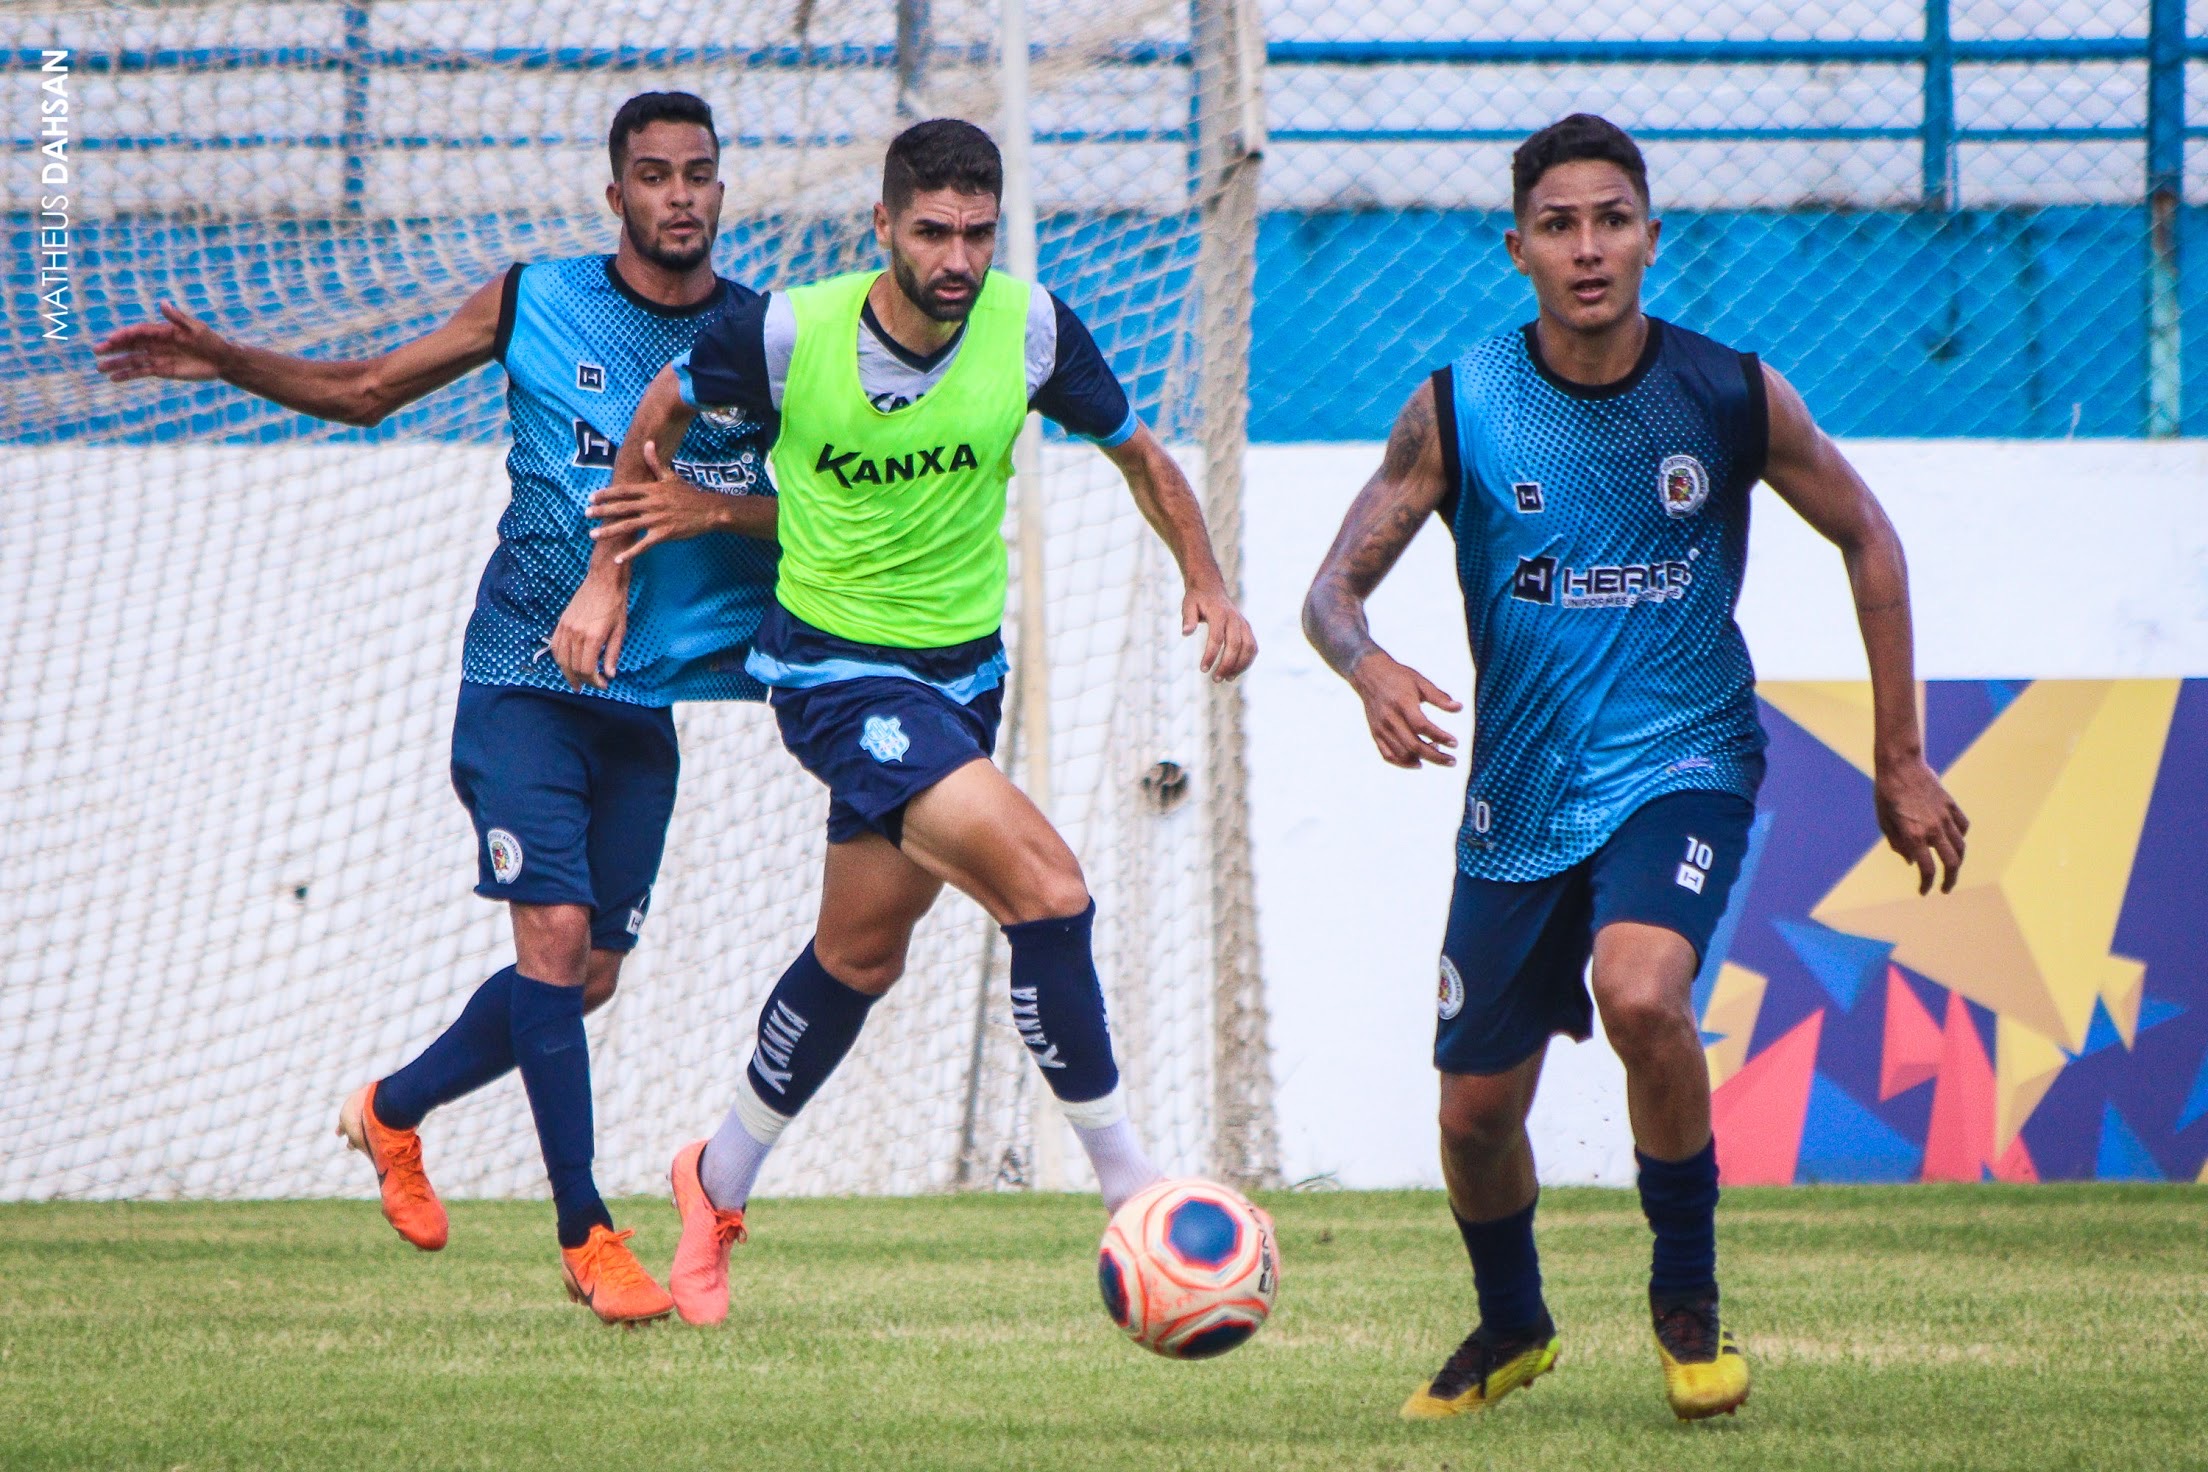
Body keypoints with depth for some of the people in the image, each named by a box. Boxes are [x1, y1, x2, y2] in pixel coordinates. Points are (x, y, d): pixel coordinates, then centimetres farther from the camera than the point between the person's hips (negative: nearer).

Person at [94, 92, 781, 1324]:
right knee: (555, 929, -17)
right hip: (526, 676, -3)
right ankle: (588, 1235, -11)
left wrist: (712, 509, -17)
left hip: (654, 697, 3)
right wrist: (225, 362, 0)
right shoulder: (535, 303, 0)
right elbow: (365, 390, 12)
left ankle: (396, 1110, 32)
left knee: (588, 977, 5)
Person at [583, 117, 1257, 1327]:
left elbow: (1138, 453, 8)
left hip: (962, 669, 5)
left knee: (860, 954, 16)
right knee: (1045, 886, -22)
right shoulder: (789, 332, -17)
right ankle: (1127, 1182, -13)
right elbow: (663, 410, 3)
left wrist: (1206, 583, -5)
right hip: (834, 669, -5)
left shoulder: (1030, 329, -9)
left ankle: (721, 1181, 38)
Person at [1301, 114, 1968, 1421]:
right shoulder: (1457, 410, -8)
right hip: (1521, 796, 2)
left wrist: (1902, 762, 7)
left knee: (1640, 993, -31)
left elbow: (1867, 539, 7)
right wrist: (1371, 669, -30)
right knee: (1477, 1107, 6)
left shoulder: (1730, 396, -7)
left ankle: (1690, 1299, -9)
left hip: (1684, 763, -2)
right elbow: (1335, 589, -5)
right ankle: (1513, 1327, 37)